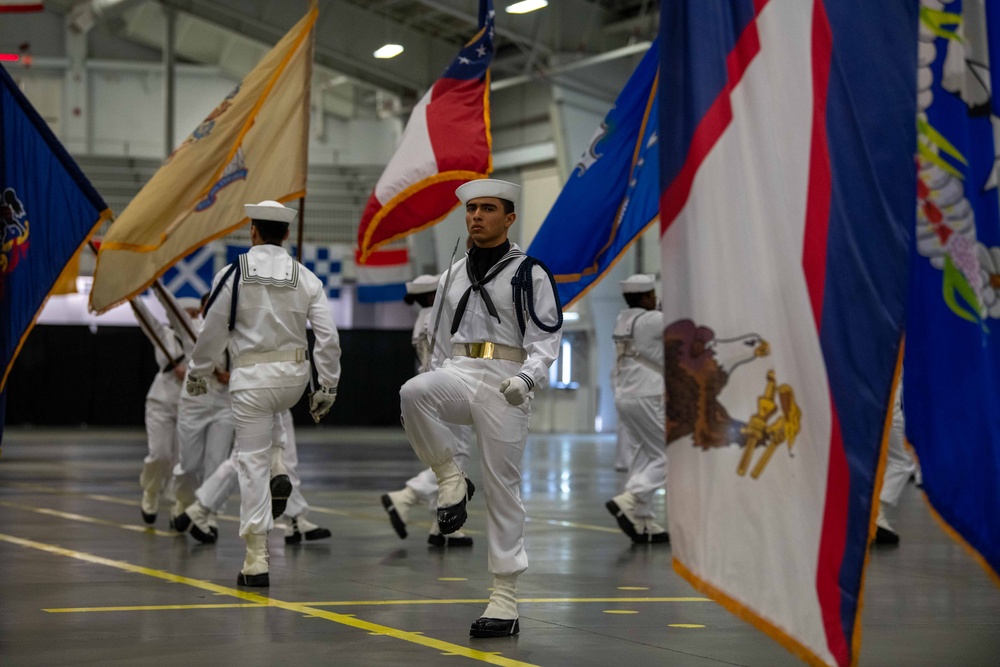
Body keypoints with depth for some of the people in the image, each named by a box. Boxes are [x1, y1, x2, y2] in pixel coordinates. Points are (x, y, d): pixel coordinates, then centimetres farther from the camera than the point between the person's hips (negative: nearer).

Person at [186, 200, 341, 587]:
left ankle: (257, 562, -1)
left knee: (253, 465, 1)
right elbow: (328, 337, -3)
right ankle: (278, 473, 14)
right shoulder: (306, 278, 0)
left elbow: (212, 333, -3)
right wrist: (327, 387, 6)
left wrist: (197, 373, 13)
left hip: (252, 377, -4)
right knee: (270, 416, 38)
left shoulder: (233, 274, -8)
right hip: (294, 376, 4)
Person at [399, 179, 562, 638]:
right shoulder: (452, 276, 18)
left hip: (504, 381, -4)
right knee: (412, 392, -31)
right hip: (458, 374, 4)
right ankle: (451, 480, -13)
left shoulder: (529, 273, 2)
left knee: (502, 487, -4)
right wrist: (433, 394, 18)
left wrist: (526, 378, -22)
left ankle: (505, 596, 1)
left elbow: (546, 339, -4)